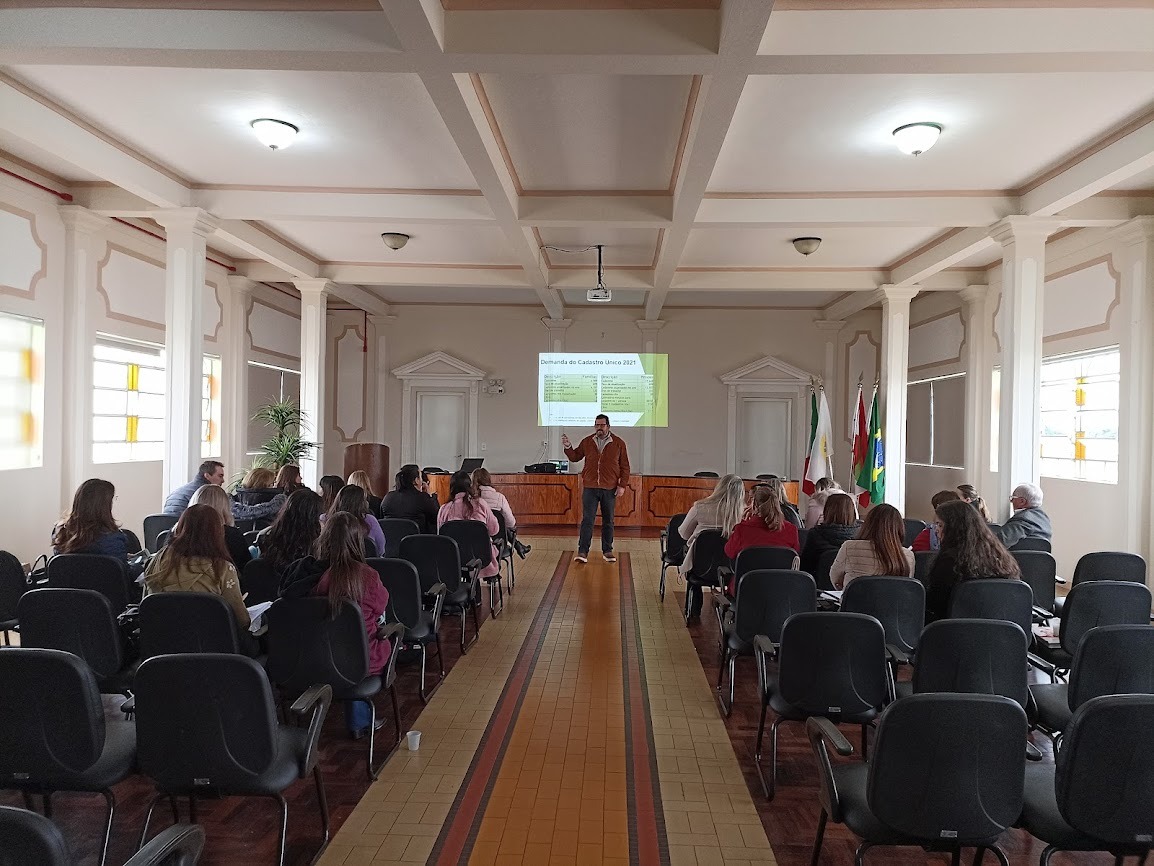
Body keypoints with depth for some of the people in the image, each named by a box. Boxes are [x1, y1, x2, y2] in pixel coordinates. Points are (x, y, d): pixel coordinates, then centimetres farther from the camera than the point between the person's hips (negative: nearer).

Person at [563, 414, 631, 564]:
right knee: (587, 520, -4)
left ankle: (607, 551, 19)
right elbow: (575, 457, 16)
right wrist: (568, 447, -2)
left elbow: (625, 466, 4)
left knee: (608, 521, 9)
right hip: (590, 488, 0)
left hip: (609, 489, 0)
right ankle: (582, 551, -2)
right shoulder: (586, 442, 7)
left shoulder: (618, 444, 2)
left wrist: (622, 485, -3)